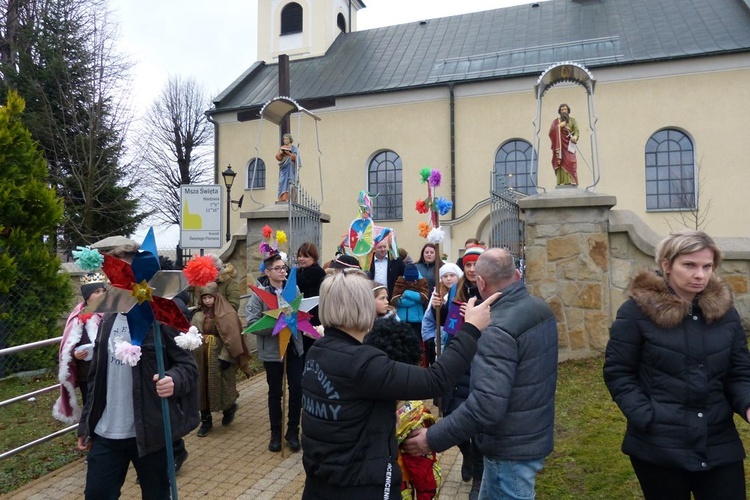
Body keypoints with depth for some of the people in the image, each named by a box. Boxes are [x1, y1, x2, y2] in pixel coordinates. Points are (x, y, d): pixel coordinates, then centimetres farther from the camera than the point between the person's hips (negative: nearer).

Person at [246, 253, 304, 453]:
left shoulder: (294, 289, -2)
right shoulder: (259, 294, -10)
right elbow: (252, 324, -15)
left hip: (294, 346, 2)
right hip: (272, 349, -2)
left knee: (297, 389, 6)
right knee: (275, 392, 12)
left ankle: (293, 431, 24)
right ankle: (275, 433, 29)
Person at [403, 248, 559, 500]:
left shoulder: (499, 329, -28)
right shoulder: (541, 309, 1)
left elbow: (486, 406, -33)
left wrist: (433, 438, -25)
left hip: (512, 449, -9)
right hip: (536, 436, 9)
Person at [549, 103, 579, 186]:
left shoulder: (572, 120, 14)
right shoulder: (556, 121, 16)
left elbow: (576, 131, -1)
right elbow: (551, 131, 2)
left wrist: (575, 136, -22)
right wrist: (559, 126, -8)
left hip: (569, 144, -1)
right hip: (559, 145, 1)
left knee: (570, 161, -17)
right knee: (560, 162, -12)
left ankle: (571, 181, -25)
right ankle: (561, 181, -17)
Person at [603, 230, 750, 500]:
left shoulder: (725, 310, 4)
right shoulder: (637, 311, -10)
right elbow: (617, 373, -7)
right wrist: (646, 419, -15)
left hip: (720, 444, 4)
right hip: (658, 446, -4)